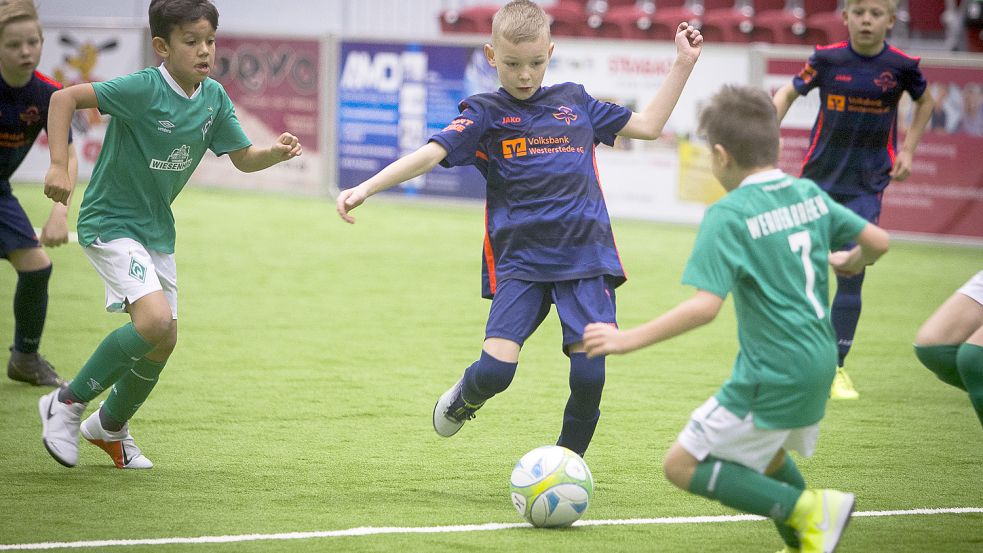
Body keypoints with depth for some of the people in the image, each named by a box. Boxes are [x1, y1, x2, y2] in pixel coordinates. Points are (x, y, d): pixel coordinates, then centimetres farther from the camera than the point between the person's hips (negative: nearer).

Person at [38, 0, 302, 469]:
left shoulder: (214, 99, -1)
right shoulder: (143, 89, -21)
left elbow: (243, 158, 8)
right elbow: (64, 98, -22)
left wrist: (277, 152, -13)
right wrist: (58, 166, -29)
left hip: (156, 228, 8)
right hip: (110, 221, -8)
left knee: (163, 341, 11)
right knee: (155, 320, -25)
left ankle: (110, 427, 37)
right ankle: (67, 404, -7)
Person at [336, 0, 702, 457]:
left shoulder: (574, 102, 14)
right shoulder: (486, 113, 4)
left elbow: (648, 125, 23)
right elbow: (430, 154, -9)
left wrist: (683, 65, 18)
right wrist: (365, 188, -22)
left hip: (585, 257, 2)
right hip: (518, 261, -2)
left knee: (589, 376, -10)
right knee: (495, 369, -17)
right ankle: (465, 398, 21)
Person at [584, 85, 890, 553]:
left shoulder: (729, 216, -16)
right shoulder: (810, 195, 5)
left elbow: (704, 306, -24)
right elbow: (877, 241, 12)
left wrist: (629, 339, -19)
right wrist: (850, 263, 34)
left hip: (771, 377, -9)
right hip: (818, 362, 9)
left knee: (683, 466, 0)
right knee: (765, 458, 30)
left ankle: (803, 508, -7)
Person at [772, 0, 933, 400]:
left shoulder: (901, 66, -7)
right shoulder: (828, 59, -8)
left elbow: (925, 101, 14)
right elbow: (788, 93, 6)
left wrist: (908, 149, 7)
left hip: (866, 185, 0)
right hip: (819, 176, 0)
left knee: (852, 273, -7)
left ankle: (836, 367, 4)